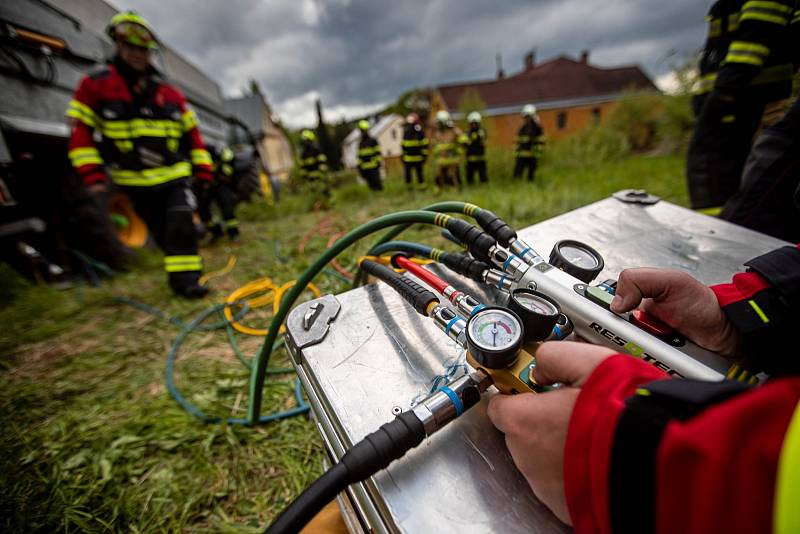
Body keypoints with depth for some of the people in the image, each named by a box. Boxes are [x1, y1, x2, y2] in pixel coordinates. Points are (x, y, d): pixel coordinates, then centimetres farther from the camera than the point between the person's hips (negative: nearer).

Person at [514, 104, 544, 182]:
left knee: (531, 177, 2)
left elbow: (540, 143, -2)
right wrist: (516, 155, 8)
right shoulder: (522, 129, 12)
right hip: (521, 156, 3)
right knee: (517, 175, -5)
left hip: (532, 157, -3)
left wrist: (537, 155, -10)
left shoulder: (538, 128, 0)